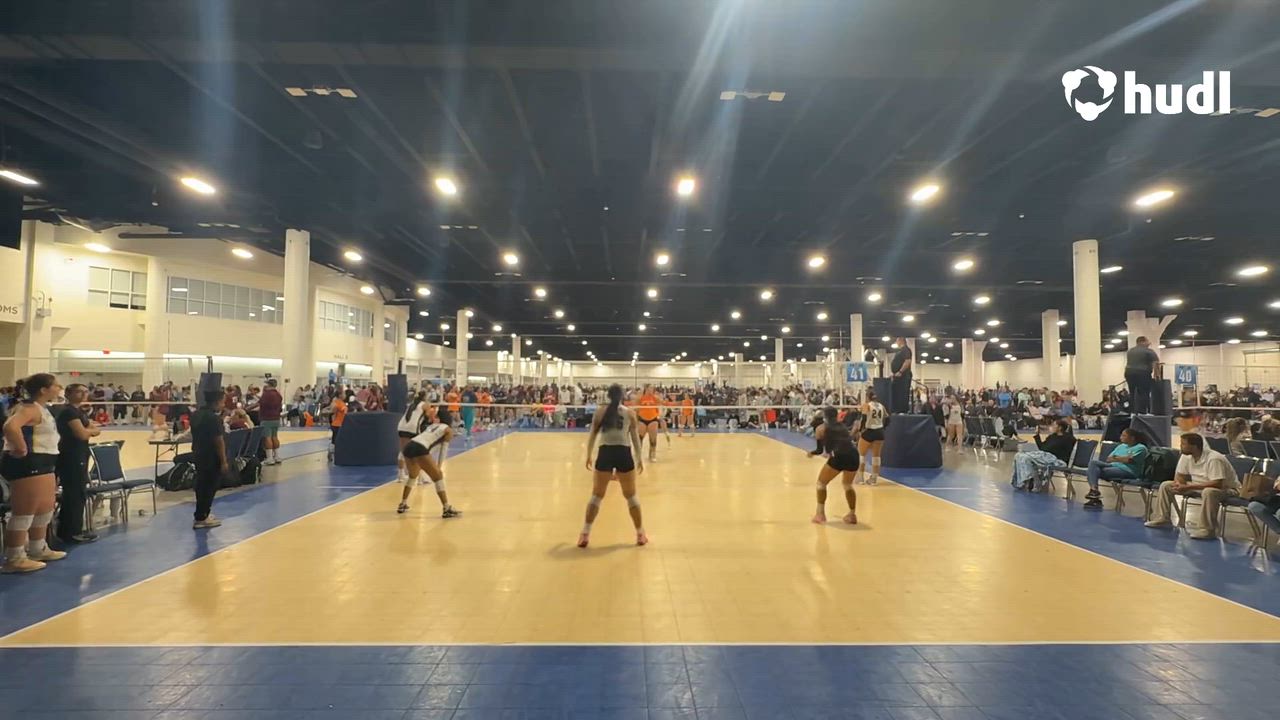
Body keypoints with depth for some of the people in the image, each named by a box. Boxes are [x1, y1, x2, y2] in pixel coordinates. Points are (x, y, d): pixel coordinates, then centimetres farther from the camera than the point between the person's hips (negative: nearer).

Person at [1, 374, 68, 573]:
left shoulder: (40, 408, 15)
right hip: (28, 464, -11)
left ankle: (38, 550, 35)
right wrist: (21, 449, -27)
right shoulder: (30, 408, -18)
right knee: (24, 513, -2)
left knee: (45, 510, 21)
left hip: (41, 464, 11)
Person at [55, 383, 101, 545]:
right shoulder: (69, 411, -15)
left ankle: (66, 530, 27)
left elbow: (96, 430, 11)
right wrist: (91, 430, -2)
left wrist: (89, 430, -10)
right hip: (71, 456, -10)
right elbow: (82, 434, -22)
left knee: (76, 493, 16)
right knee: (75, 494, -4)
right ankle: (73, 532, 3)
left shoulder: (80, 411, 15)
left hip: (78, 455, 10)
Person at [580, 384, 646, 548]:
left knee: (596, 496, 11)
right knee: (631, 496, 14)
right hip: (624, 454, 0)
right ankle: (640, 534, 21)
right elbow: (635, 437, 7)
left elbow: (592, 435, 5)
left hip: (605, 453, 0)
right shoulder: (629, 413, 5)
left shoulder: (600, 411, 4)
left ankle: (585, 535, 8)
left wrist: (588, 456, 15)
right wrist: (639, 458, 15)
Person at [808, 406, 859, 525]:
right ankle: (852, 515, 30)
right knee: (848, 485, 30)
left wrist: (812, 453, 33)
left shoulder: (821, 428, 13)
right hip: (853, 455, 5)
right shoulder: (843, 426, 26)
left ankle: (820, 514, 15)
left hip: (839, 457, -5)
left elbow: (821, 450, 13)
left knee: (821, 483, 17)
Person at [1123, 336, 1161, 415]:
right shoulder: (1149, 351, -2)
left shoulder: (1130, 351, 17)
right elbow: (1156, 363, -6)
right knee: (1143, 394, -3)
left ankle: (1133, 413, 11)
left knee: (1132, 393, 10)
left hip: (1129, 373, 6)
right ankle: (1142, 413, -6)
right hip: (1142, 374, -6)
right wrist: (1157, 375, -1)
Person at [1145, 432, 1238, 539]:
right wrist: (1178, 484, -19)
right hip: (1199, 487, 8)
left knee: (1209, 492, -42)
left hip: (1226, 488, -8)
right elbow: (1180, 475, 5)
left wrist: (1188, 487, -37)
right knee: (1166, 485, -1)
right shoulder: (1186, 456, -7)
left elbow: (1217, 484, -36)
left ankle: (1208, 530, -32)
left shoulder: (1214, 459, -29)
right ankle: (1162, 519, 4)